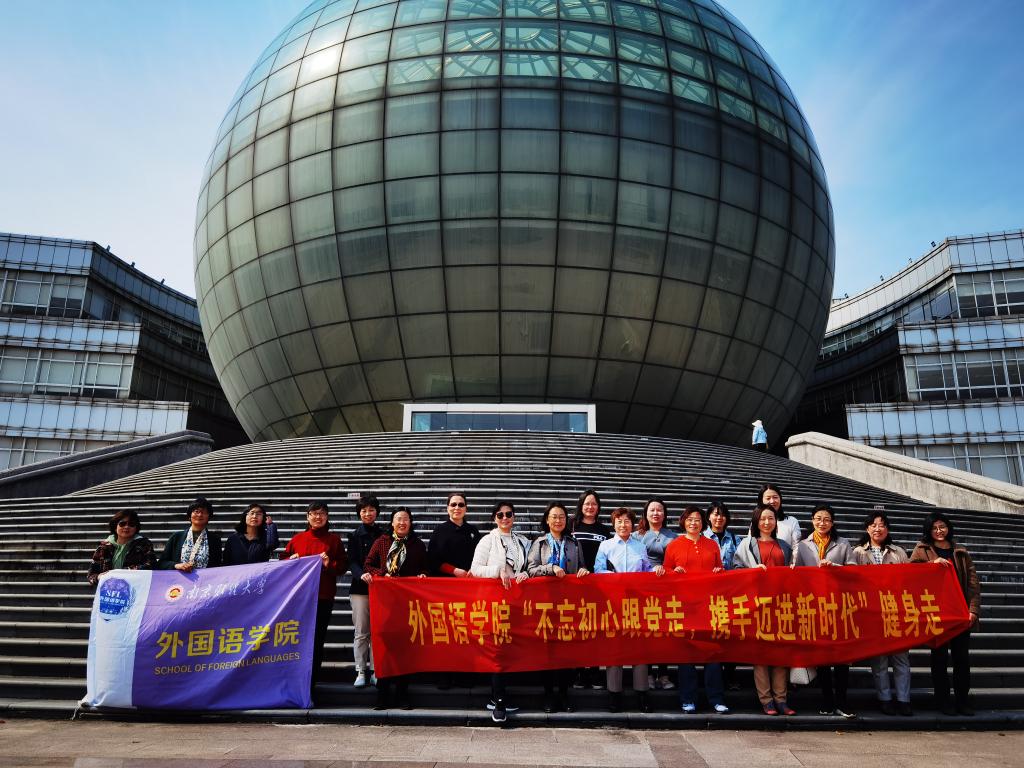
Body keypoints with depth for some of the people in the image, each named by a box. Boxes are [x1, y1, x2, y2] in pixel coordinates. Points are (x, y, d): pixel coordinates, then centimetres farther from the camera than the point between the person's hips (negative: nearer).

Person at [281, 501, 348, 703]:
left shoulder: (334, 540, 7)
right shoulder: (297, 539, 10)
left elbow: (343, 565, 6)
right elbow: (284, 560, 14)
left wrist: (330, 564, -13)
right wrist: (291, 560, -7)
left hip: (324, 596, -1)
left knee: (318, 639, 2)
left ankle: (312, 681, 11)